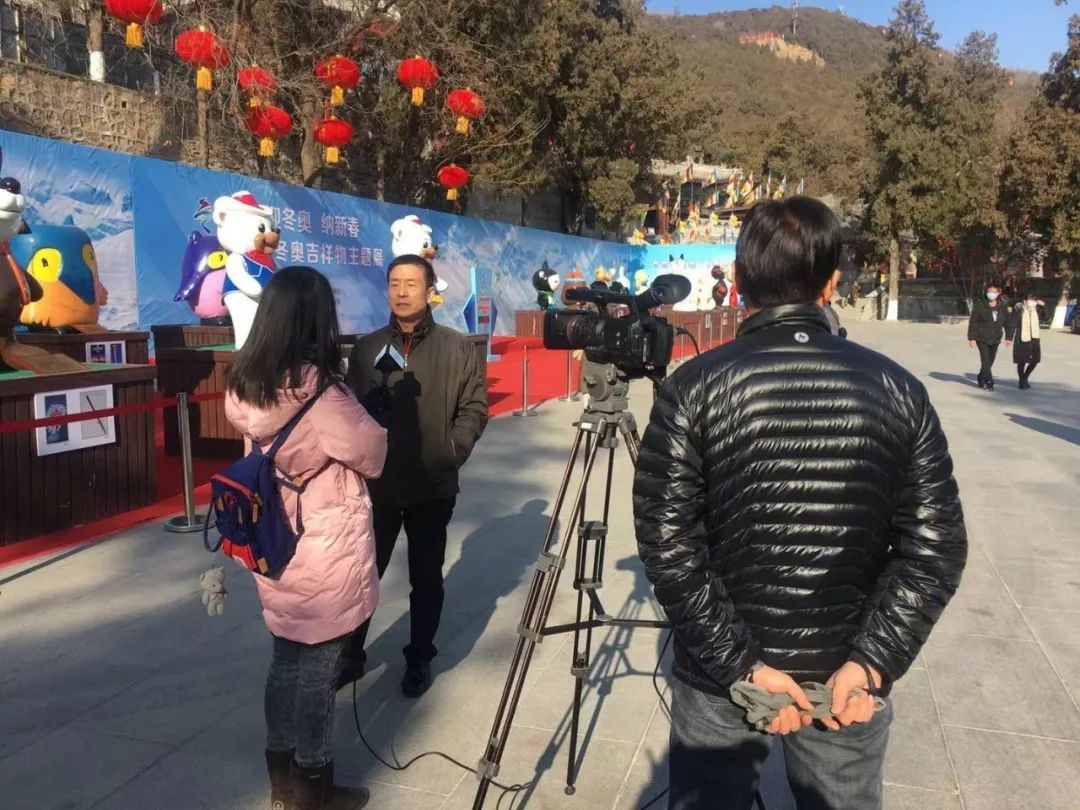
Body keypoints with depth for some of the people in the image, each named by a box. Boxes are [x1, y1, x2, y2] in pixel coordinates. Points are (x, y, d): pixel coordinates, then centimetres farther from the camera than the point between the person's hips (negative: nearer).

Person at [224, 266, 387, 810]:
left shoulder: (243, 382, -1)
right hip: (325, 550, -7)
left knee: (287, 659, 19)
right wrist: (362, 419, 6)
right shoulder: (316, 387, -22)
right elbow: (372, 455, -12)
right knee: (317, 667, 8)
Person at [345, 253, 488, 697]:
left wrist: (452, 452, -10)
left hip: (433, 486, -1)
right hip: (376, 483, 2)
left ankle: (419, 659, 28)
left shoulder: (456, 348, -2)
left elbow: (474, 409, -1)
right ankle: (350, 656, 28)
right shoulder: (367, 347, 4)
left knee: (426, 578, 11)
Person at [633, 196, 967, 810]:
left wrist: (741, 663, -12)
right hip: (849, 676, 2)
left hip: (718, 678, -2)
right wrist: (871, 662, -8)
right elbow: (937, 548, -9)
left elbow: (667, 544, -17)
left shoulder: (692, 389, -13)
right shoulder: (899, 390, -6)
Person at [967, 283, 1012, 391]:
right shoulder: (980, 306, -7)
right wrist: (971, 338, -11)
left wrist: (1008, 338, 6)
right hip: (982, 338, -4)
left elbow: (1007, 322, 9)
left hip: (995, 339, 4)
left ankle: (981, 380, 26)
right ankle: (989, 382, -8)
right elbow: (973, 322, -6)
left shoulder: (1002, 306, 3)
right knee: (985, 361, -12)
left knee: (990, 361, 9)